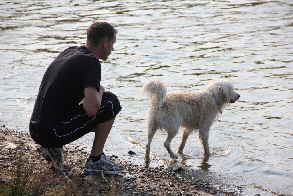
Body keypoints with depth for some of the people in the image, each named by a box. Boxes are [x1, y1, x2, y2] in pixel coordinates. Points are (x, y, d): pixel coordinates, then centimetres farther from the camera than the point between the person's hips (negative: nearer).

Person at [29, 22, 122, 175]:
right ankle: (95, 161, 4)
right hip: (54, 133, -8)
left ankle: (52, 147, 15)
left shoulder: (69, 52, 14)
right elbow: (91, 109, -24)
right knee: (111, 102, -1)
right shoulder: (91, 62, -12)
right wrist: (99, 92, -2)